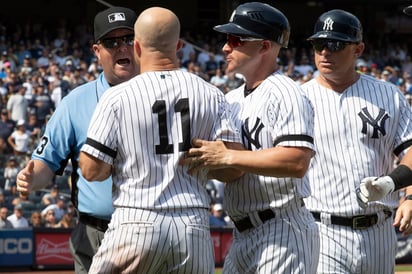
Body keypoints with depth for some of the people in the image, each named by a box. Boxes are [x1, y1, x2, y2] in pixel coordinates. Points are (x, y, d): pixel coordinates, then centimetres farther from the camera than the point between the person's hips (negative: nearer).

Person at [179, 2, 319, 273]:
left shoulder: (285, 93, -11)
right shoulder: (232, 99, 17)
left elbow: (297, 162, -24)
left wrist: (226, 157, -25)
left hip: (283, 234, -9)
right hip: (243, 236, 9)